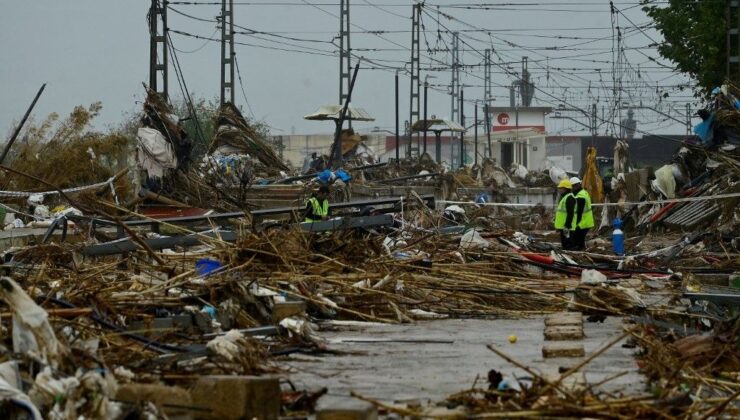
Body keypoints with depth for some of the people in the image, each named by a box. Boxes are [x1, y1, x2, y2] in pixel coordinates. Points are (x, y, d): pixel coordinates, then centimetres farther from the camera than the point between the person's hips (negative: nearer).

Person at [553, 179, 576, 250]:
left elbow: (570, 213, -22)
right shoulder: (564, 197, 19)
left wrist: (567, 226, -26)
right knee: (564, 245, 15)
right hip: (562, 226, 11)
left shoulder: (569, 198, -15)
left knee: (568, 246, -11)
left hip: (566, 226, -11)